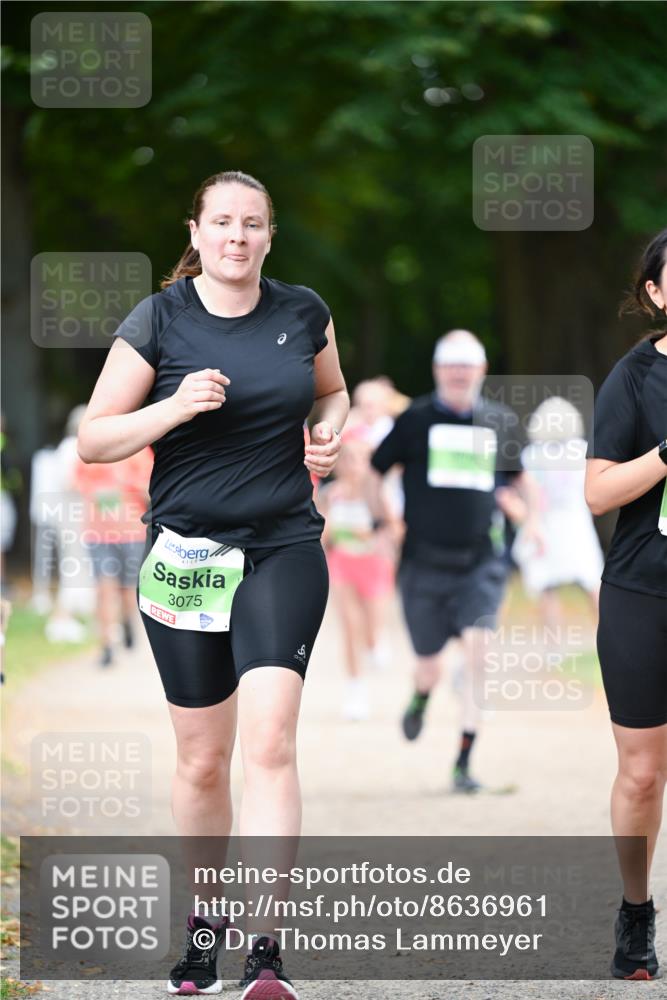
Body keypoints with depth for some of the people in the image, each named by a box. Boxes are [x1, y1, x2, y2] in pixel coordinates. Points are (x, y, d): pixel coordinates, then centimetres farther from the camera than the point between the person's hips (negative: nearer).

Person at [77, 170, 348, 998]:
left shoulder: (302, 314, 4)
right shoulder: (158, 322, -3)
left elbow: (331, 391, 24)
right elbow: (92, 439, -2)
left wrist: (326, 432, 1)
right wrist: (176, 407, -18)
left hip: (284, 551, 0)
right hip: (184, 555, 0)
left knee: (268, 738, -17)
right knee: (202, 759, 7)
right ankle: (204, 919, 30)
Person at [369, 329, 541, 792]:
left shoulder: (500, 421, 7)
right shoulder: (415, 419, 0)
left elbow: (518, 475, 24)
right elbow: (373, 472, 8)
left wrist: (532, 515, 7)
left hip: (480, 562, 1)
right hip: (424, 562, -1)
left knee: (479, 650, -18)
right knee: (428, 664, 6)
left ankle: (464, 762, -11)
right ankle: (421, 698, 46)